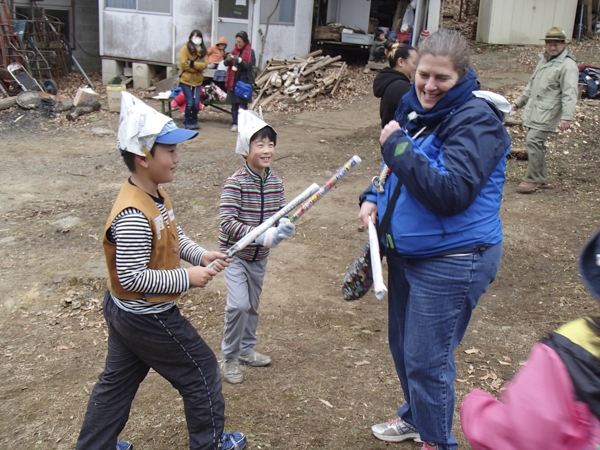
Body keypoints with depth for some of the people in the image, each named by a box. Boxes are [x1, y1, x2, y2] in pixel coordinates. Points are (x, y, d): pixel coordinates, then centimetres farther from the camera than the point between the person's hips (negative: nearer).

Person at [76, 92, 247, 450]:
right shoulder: (134, 217, -32)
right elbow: (133, 277, -30)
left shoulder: (157, 196, -2)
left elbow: (173, 237, 12)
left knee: (117, 380, 23)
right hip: (148, 319, -9)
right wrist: (187, 278, -25)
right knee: (202, 372, 10)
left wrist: (200, 254, -5)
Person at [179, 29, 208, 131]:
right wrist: (197, 68, -10)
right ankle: (188, 122, 10)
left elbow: (204, 65, -6)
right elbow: (184, 64, -14)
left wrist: (193, 63, -18)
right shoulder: (185, 48, -7)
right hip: (186, 80, -4)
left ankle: (194, 121, 19)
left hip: (197, 81, 4)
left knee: (196, 103, 2)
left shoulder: (203, 50, 6)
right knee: (189, 103, -5)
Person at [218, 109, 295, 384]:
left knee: (253, 305, 18)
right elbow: (227, 222, -27)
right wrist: (260, 235, -35)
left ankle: (247, 350, 38)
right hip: (235, 254, -6)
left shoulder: (276, 183, -2)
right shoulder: (235, 183, -21)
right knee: (239, 304, -15)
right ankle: (229, 358, 5)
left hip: (260, 256, 6)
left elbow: (281, 215, 3)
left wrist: (283, 227, -21)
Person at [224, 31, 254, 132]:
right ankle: (235, 123, 13)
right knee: (234, 103, 7)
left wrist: (240, 60, -27)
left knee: (242, 104, -4)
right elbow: (226, 63, 9)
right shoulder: (235, 50, 10)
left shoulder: (250, 52, -3)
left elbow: (248, 66, -12)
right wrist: (228, 59, -13)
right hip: (233, 80, 5)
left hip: (243, 81, -5)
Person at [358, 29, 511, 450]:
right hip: (407, 252, 9)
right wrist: (374, 198, 0)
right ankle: (415, 416, 47)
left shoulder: (476, 119, -19)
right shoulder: (417, 109, 6)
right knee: (402, 344, 22)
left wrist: (397, 145, -24)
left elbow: (452, 193, -29)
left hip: (451, 262, -8)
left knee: (427, 360, 2)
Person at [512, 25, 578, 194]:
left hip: (547, 113, -9)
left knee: (533, 141, -15)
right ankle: (542, 178, 23)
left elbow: (569, 94, -21)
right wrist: (519, 102, 31)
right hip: (535, 110, 9)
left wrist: (567, 117, -30)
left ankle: (534, 179, -5)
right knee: (536, 143, 12)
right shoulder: (544, 60, 17)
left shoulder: (568, 65, -12)